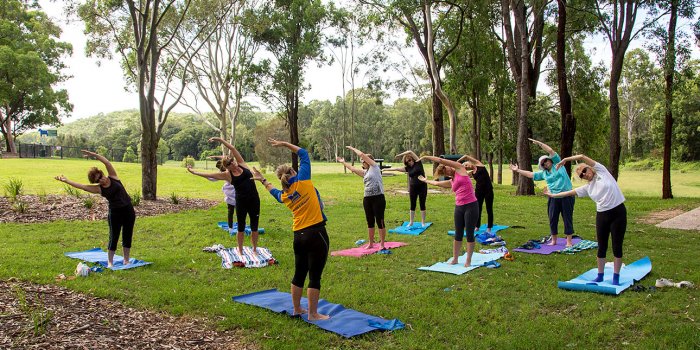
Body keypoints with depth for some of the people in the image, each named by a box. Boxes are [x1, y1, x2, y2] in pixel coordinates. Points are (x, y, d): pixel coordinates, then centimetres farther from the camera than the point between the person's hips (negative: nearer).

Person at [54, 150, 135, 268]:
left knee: (128, 236, 7)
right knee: (114, 237, 2)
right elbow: (82, 186, -6)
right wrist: (66, 181, -10)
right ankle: (110, 262, 12)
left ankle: (126, 260, 19)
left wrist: (93, 154, -13)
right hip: (115, 213, -1)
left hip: (128, 210, 1)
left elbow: (107, 163, -8)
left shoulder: (113, 177, 0)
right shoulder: (98, 189, -1)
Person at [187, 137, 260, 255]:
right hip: (241, 201, -1)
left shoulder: (242, 165, 2)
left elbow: (232, 148, -2)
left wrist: (219, 139, -2)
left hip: (254, 200, 1)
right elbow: (209, 175, 4)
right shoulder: (227, 175, -1)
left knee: (254, 227, 9)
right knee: (241, 228, 7)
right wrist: (194, 172, 7)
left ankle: (255, 249, 22)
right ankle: (240, 251, 21)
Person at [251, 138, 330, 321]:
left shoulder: (283, 196, 7)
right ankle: (313, 314, 7)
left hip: (298, 236, 6)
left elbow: (273, 190, 33)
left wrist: (263, 180, 47)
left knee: (299, 273, 19)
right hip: (316, 234, -6)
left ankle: (297, 309, 31)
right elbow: (303, 153, 4)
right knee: (315, 276, 0)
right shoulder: (302, 181, -7)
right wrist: (284, 144, 12)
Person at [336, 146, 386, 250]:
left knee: (380, 221, -1)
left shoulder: (375, 167, -1)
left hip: (378, 198, -8)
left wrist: (352, 148, 9)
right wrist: (343, 162, 31)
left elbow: (362, 155, -4)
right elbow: (353, 169, 25)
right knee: (370, 222, 13)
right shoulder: (365, 172, 18)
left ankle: (382, 244, 7)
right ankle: (371, 243, 25)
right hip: (367, 199, 8)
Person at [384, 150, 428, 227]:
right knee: (412, 205, 7)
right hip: (413, 188, 4)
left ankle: (423, 222, 12)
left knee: (422, 204, 4)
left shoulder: (418, 163, -5)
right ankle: (411, 222, 15)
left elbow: (410, 152, -12)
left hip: (422, 186, -3)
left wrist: (400, 155, -4)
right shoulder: (407, 168, 6)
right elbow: (396, 169, 8)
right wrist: (385, 169, 8)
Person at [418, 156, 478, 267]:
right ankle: (455, 259, 17)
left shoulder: (460, 169, 1)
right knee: (458, 234, 9)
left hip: (471, 206, -6)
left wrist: (426, 157, 10)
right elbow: (437, 183, 35)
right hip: (459, 207, 6)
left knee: (469, 234, 2)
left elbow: (440, 160, -1)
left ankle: (468, 260, 10)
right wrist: (425, 180, 49)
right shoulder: (451, 183, 16)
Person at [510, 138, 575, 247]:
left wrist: (538, 143, -4)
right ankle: (553, 240, 19)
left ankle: (569, 242, 5)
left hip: (566, 196, -5)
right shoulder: (543, 173, 15)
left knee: (568, 218, 0)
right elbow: (530, 174, 19)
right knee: (553, 219, 7)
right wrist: (517, 170, 17)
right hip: (553, 198, 5)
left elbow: (551, 151, -4)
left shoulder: (557, 164, 4)